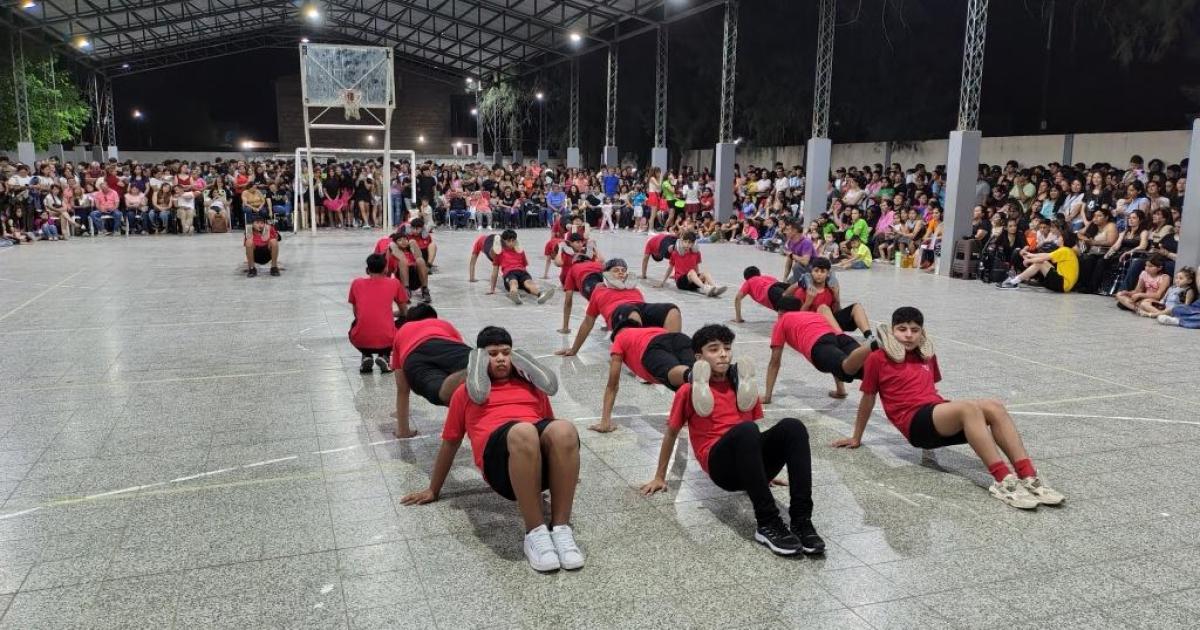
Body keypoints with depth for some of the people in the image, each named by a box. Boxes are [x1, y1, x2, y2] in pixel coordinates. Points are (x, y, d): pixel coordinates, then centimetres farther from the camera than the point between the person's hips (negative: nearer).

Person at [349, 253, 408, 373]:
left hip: (360, 342, 2)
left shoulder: (356, 283, 11)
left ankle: (366, 357, 11)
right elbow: (404, 313, 21)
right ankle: (384, 356, 6)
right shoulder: (394, 283, 9)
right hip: (386, 341, -2)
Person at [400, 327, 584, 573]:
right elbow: (451, 442, 31)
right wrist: (433, 490, 33)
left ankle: (561, 529, -29)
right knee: (523, 432, -40)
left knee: (563, 429, -36)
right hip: (498, 453, -2)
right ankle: (535, 533, -33)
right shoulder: (466, 392, 27)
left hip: (541, 456, 2)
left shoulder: (531, 385, 32)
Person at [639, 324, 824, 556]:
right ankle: (768, 524, -39)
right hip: (721, 466, -5)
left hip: (753, 461, 5)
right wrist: (659, 477, 20)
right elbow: (671, 433, 16)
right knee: (746, 430, -37)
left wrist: (764, 473, 30)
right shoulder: (688, 391, 7)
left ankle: (801, 521, -33)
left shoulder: (742, 384, 20)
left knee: (792, 426, -25)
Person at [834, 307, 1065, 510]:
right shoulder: (878, 359, 4)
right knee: (969, 407, -33)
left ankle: (1028, 478, -32)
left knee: (994, 407, -22)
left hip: (941, 414, 6)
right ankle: (1003, 481, -43)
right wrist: (856, 438, 18)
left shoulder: (927, 356, 22)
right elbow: (868, 399, 11)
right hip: (916, 423, -6)